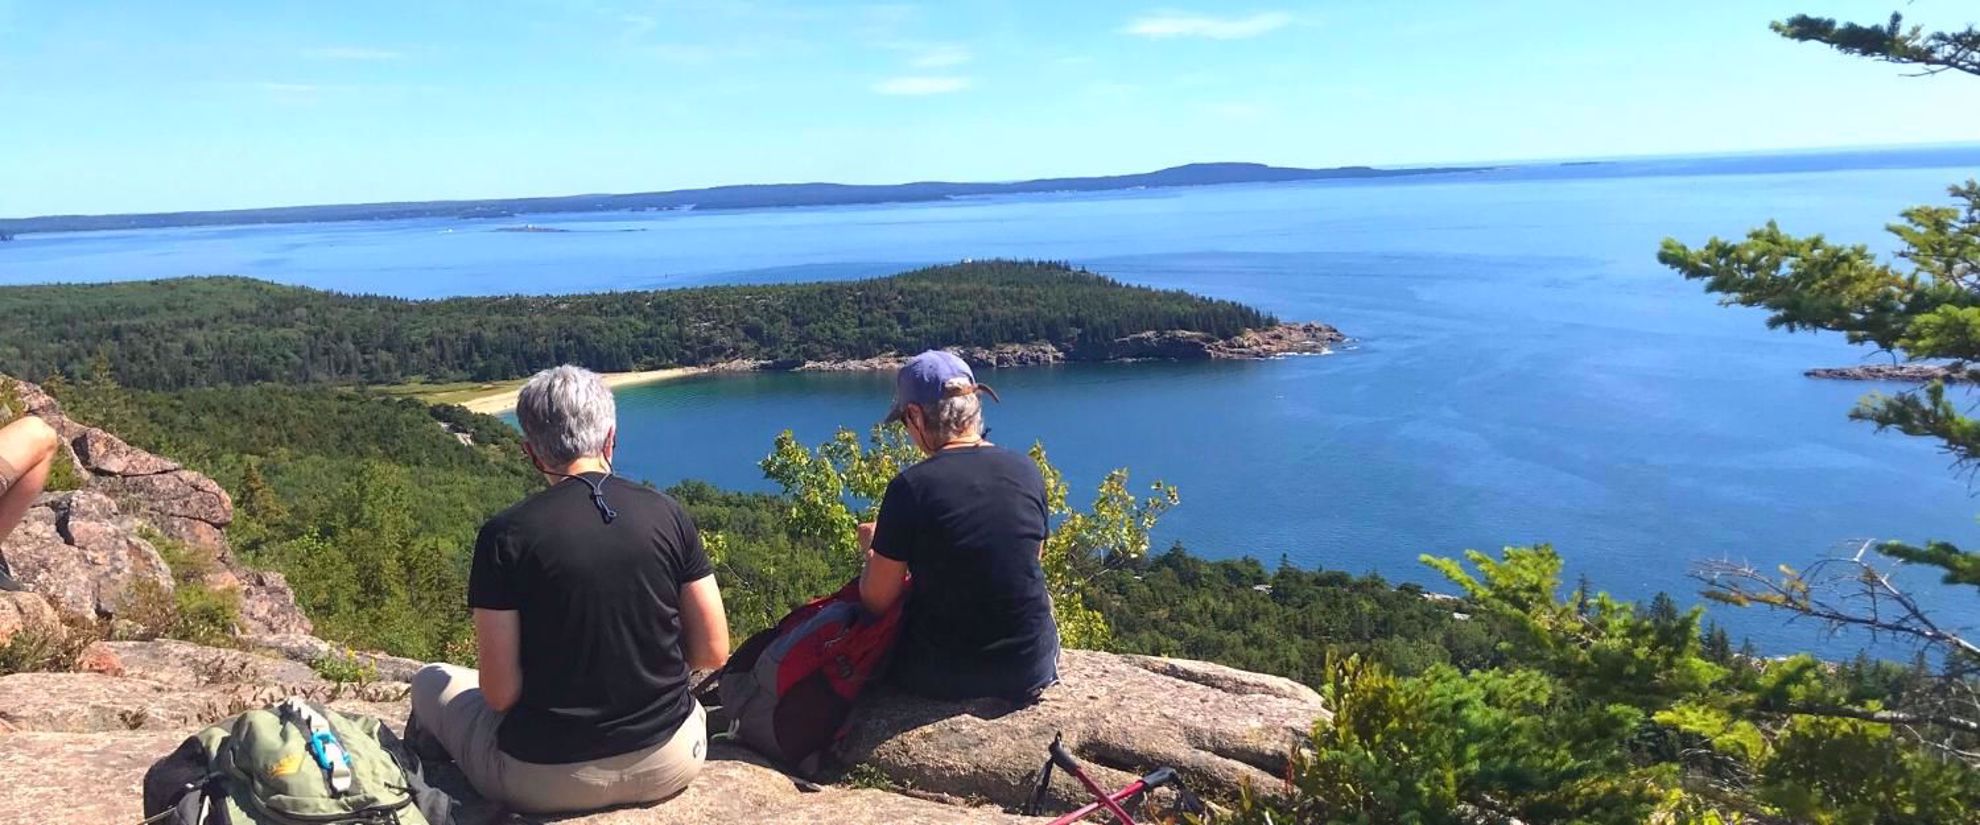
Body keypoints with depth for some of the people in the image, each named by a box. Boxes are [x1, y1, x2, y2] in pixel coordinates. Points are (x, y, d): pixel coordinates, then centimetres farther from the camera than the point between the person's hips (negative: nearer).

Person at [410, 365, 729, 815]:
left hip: (548, 780, -2)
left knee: (431, 681, 24)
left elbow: (499, 692, -11)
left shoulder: (505, 535, -12)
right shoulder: (667, 514, -6)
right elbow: (712, 652, -2)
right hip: (672, 764, 3)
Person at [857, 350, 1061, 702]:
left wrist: (874, 549, 12)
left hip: (941, 677, -3)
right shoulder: (1027, 471, -4)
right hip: (1031, 671, 3)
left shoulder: (911, 487, -17)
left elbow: (877, 600, -10)